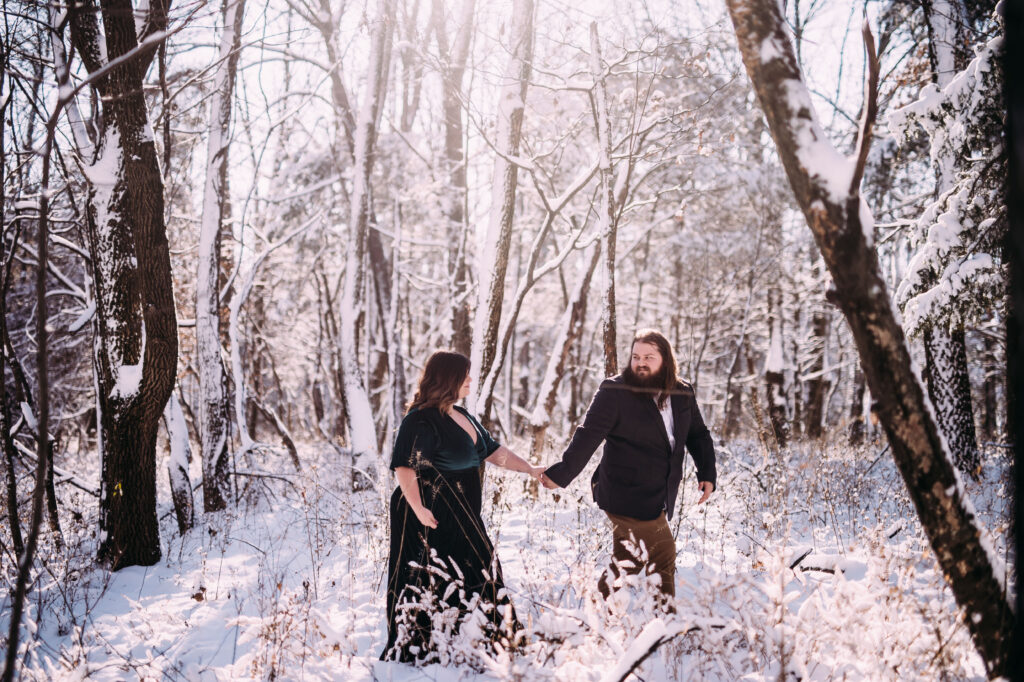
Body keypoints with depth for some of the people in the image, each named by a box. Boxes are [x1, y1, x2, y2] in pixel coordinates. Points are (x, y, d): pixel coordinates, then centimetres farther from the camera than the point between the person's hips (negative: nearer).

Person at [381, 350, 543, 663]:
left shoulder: (463, 417, 13)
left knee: (475, 575, 16)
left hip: (461, 518, 10)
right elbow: (404, 466, -24)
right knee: (433, 582, -5)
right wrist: (418, 508, -27)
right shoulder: (422, 420, -17)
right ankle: (417, 652, 8)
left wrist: (530, 469, 15)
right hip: (431, 520, -10)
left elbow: (491, 450, 19)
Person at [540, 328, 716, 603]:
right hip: (627, 495, -7)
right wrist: (562, 472, -23)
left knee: (628, 564, 15)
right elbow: (589, 435, -15)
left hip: (656, 499, 7)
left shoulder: (682, 394, 8)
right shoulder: (615, 392, -10)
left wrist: (707, 473, 7)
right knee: (662, 557, -6)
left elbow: (698, 436, 19)